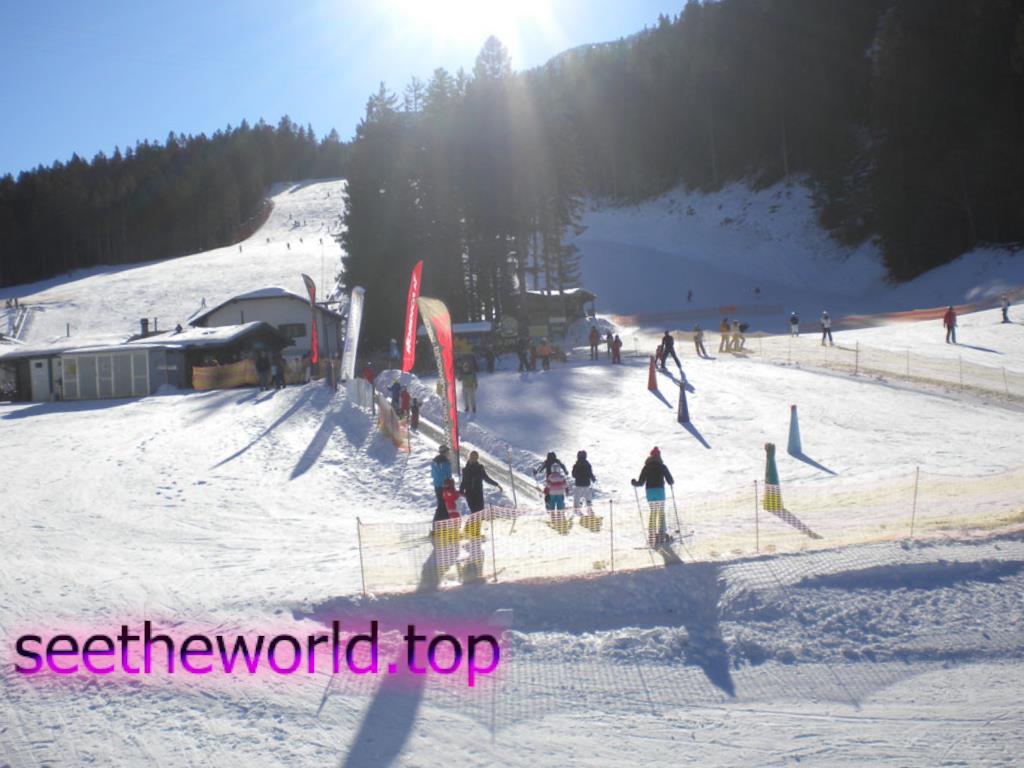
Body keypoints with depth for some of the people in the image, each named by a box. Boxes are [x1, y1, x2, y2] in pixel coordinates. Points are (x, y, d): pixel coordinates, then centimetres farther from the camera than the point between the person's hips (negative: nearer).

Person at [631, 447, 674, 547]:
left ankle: (651, 536, 7)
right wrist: (672, 482, 26)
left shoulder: (646, 467, 2)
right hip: (660, 492, -1)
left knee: (652, 513, 10)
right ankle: (661, 534, 7)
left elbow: (641, 482, -1)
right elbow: (670, 481, 2)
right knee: (661, 513, 9)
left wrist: (634, 483, 20)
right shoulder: (662, 467, 0)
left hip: (650, 493, 1)